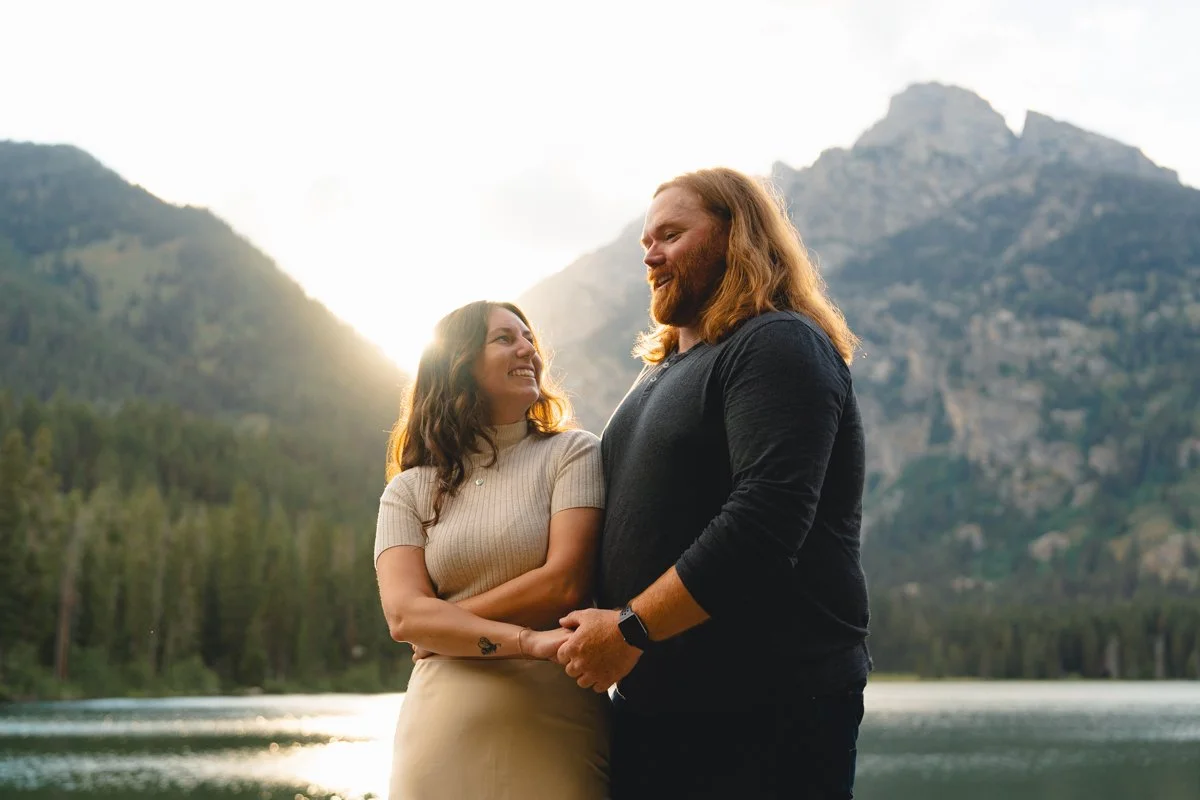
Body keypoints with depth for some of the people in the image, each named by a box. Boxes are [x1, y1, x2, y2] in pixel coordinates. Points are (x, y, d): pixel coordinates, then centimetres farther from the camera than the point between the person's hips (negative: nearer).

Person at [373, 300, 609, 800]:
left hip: (555, 730, -1)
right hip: (445, 735, 2)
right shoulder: (408, 491, 8)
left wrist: (446, 625, -2)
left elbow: (567, 584, -9)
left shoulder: (573, 453, 4)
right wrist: (526, 640, -19)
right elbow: (403, 616, -6)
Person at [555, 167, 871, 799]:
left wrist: (632, 629, -20)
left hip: (770, 708, -8)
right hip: (649, 704, 8)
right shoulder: (663, 369, 20)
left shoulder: (779, 345, -9)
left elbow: (763, 522, -23)